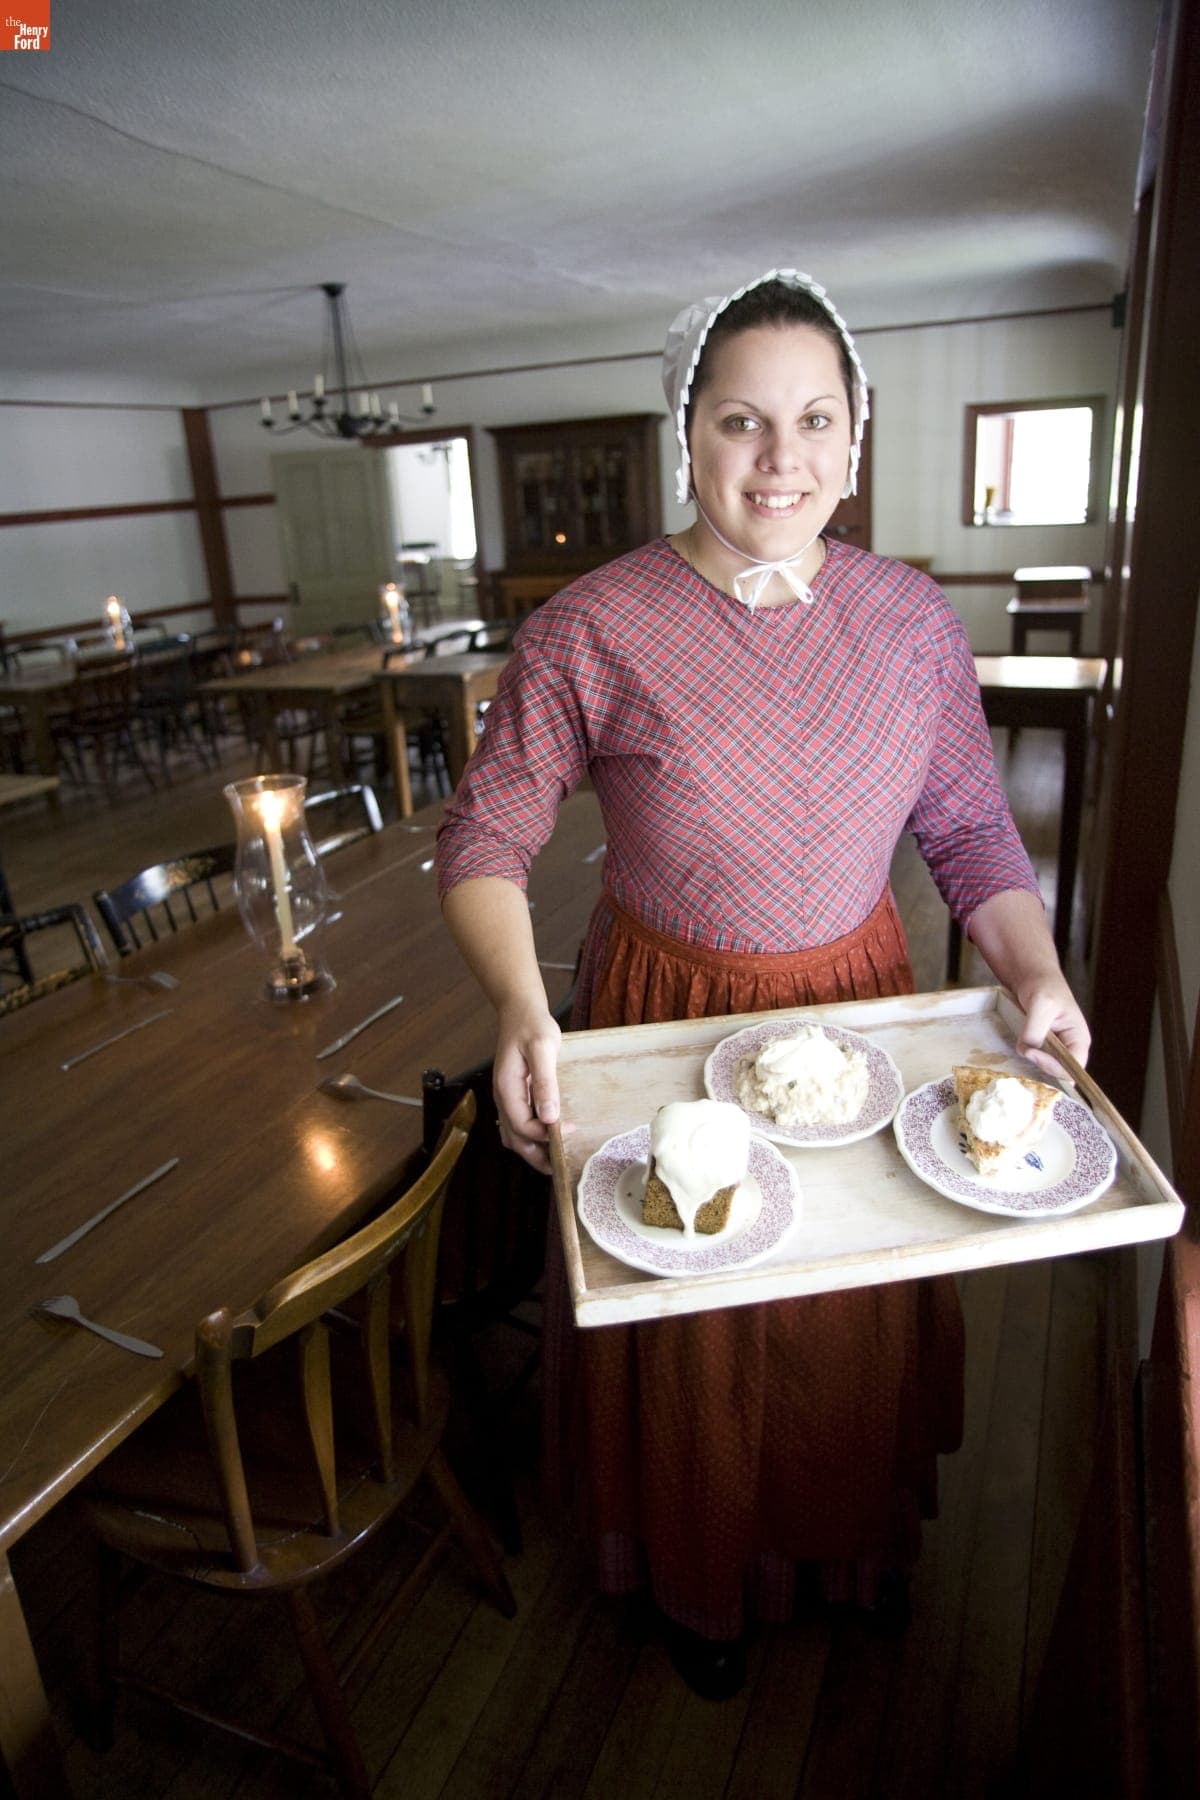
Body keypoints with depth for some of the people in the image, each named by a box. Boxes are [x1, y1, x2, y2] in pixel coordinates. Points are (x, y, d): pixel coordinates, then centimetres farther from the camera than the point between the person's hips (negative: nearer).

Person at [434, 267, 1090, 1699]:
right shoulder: (592, 630, -16)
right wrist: (521, 1010, -26)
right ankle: (698, 1578, 52)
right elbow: (484, 842, -12)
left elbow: (971, 831, 3)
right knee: (690, 1326, 18)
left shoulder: (912, 619, -5)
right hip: (666, 1029, -3)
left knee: (859, 1310, 23)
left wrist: (1035, 972, -11)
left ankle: (854, 1539, 58)